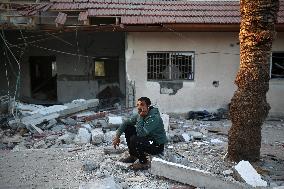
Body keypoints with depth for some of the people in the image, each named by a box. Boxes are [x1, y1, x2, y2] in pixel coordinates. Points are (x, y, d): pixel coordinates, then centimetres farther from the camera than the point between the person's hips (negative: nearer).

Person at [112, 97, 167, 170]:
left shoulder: (154, 117, -28)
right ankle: (133, 156, 12)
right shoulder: (140, 115, -3)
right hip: (148, 139, 8)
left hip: (158, 145, -8)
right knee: (128, 128, 1)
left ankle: (144, 163, -5)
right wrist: (117, 136, -4)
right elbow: (125, 123, 4)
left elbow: (140, 133, -35)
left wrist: (140, 117, -29)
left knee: (134, 139, -29)